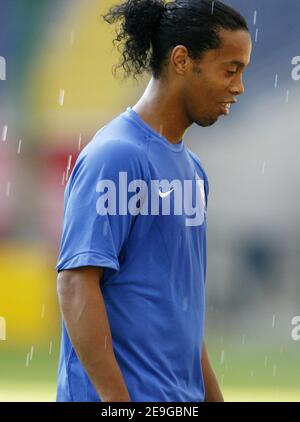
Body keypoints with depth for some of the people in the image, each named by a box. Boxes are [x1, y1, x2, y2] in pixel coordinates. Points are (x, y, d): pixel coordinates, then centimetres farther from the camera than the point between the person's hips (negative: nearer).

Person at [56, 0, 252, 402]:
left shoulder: (190, 167, 16)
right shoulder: (115, 155, -13)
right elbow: (75, 286, -18)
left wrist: (212, 395, 19)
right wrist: (118, 400, -22)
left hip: (182, 398, 9)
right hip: (122, 398, -9)